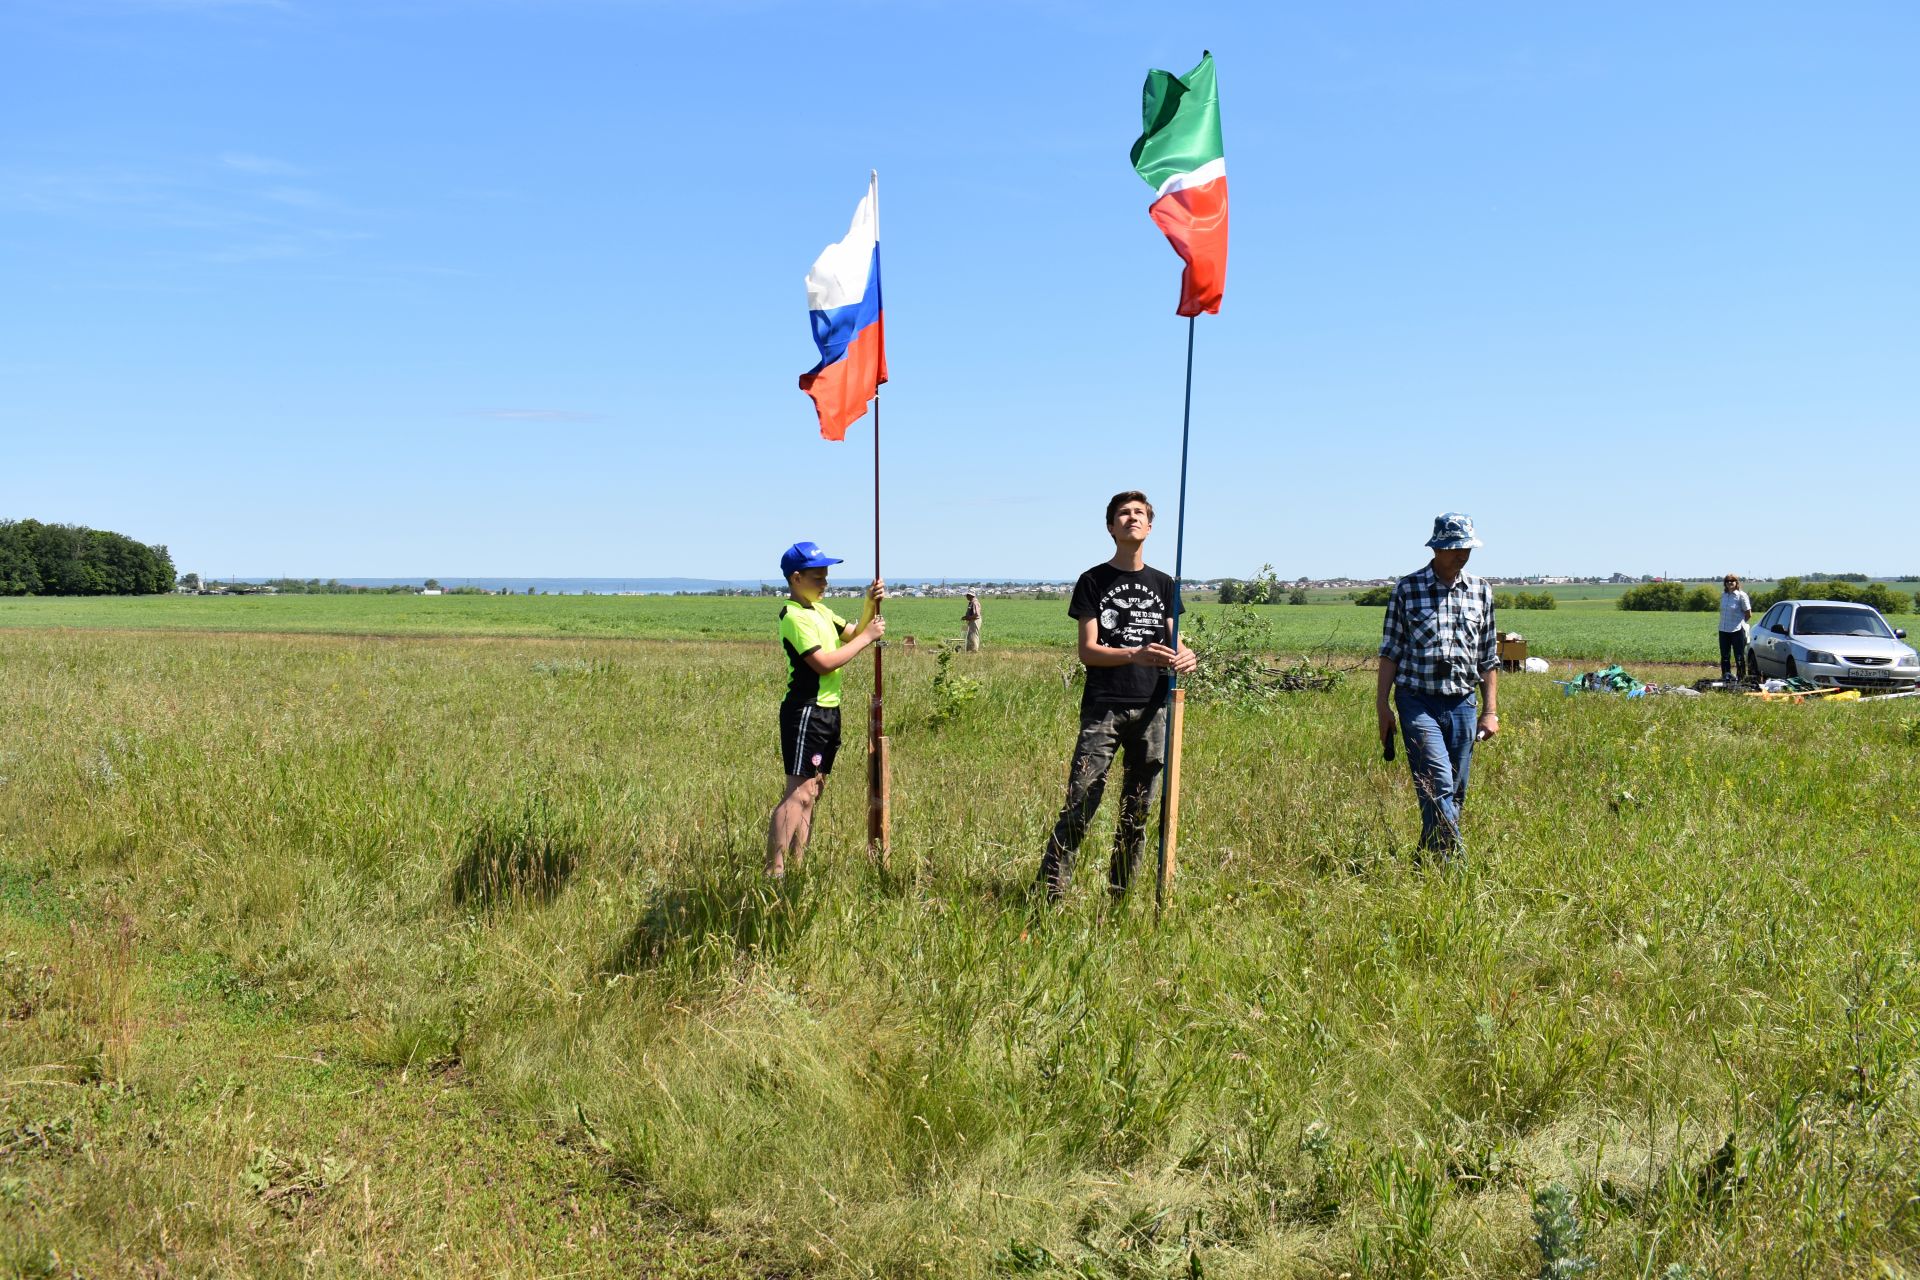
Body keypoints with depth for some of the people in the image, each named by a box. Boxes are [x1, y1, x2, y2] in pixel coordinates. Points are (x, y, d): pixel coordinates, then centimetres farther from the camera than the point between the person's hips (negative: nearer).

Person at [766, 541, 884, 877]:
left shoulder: (820, 610, 16)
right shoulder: (794, 615, -15)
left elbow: (852, 635, 16)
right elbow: (824, 663, -21)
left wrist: (871, 604, 2)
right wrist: (867, 637, -13)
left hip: (828, 710, 10)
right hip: (805, 711, -10)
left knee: (813, 791, 11)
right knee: (799, 792, -14)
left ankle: (797, 865, 17)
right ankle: (774, 871, -14)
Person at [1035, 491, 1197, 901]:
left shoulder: (1163, 584, 15)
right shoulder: (1093, 581, 3)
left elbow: (1174, 642, 15)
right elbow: (1087, 651, -5)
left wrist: (1184, 656, -10)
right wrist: (1136, 655, -21)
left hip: (1152, 709, 4)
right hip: (1103, 709, -4)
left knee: (1137, 812, 8)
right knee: (1079, 806, -11)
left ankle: (1119, 897, 18)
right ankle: (1047, 895, -7)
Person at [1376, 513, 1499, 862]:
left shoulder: (1480, 590, 9)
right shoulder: (1407, 589, -1)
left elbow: (1488, 657, 12)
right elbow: (1390, 652, 2)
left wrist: (1490, 711, 7)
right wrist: (1382, 705, -3)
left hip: (1462, 703, 4)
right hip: (1418, 702, -4)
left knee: (1454, 794, 7)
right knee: (1438, 785, -17)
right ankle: (1451, 864, -16)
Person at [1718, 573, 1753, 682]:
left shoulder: (1741, 595, -7)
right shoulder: (1723, 595, 9)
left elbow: (1748, 614, -2)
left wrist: (1740, 623, 8)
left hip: (1737, 630, -5)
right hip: (1723, 630, 5)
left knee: (1739, 656, 0)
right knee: (1725, 656, 8)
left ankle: (1741, 677, 6)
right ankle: (1726, 675, 15)